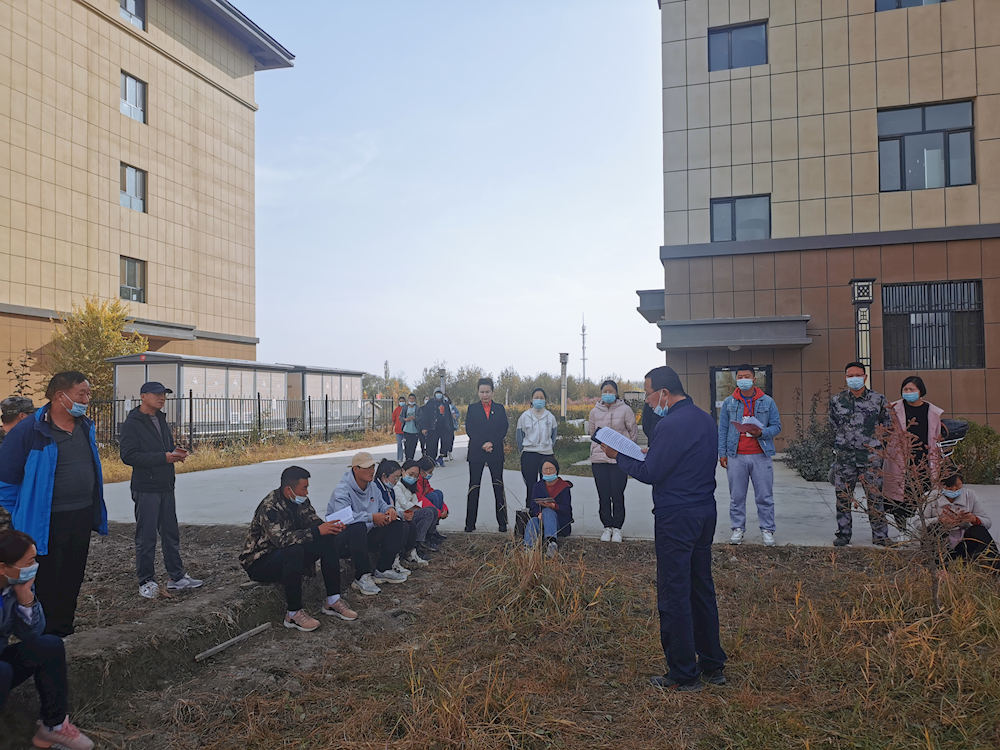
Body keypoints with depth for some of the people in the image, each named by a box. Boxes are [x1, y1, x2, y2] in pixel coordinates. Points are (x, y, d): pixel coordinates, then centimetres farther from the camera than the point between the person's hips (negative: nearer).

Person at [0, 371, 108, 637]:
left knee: (72, 579, 16)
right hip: (48, 523, -6)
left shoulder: (86, 427, 6)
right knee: (47, 584, 5)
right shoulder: (30, 430, -15)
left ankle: (63, 631, 31)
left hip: (83, 517, 6)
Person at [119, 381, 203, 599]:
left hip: (166, 487, 8)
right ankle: (146, 581, 12)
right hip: (146, 489, -8)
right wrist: (164, 457, -22)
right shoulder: (132, 423, -11)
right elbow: (128, 456, -19)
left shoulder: (161, 420, 14)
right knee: (146, 537, 1)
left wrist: (175, 452, 0)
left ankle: (176, 577, 22)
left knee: (171, 533, 13)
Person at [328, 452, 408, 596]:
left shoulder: (372, 486, 7)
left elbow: (381, 504, 18)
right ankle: (362, 577, -26)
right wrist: (371, 517, -36)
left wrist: (390, 509, -8)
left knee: (397, 524, -4)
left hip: (366, 537, 8)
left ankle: (382, 570, 1)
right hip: (344, 541, -8)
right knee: (358, 527, -40)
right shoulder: (342, 491, -19)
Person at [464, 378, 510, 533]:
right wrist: (483, 444, -12)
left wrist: (492, 443, -11)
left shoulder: (500, 409, 10)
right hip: (476, 452, 0)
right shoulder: (472, 409, 7)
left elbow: (503, 430, 3)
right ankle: (470, 524, 7)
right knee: (474, 487, 2)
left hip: (496, 452, 0)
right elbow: (469, 429, -1)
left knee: (499, 488, 1)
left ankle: (502, 523, 5)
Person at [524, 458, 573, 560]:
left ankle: (551, 542, -60)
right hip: (541, 520, 2)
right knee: (532, 521, -33)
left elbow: (566, 509, -6)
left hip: (560, 523, -2)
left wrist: (553, 505, -28)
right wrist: (539, 514, -20)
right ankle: (528, 549, -61)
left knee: (548, 511, -35)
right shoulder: (538, 486, 16)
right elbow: (533, 505, 5)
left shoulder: (564, 487, 6)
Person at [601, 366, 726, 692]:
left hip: (676, 518, -9)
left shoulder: (671, 424, -19)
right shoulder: (705, 419, 10)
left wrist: (619, 456, -3)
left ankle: (684, 674, 9)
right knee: (702, 588, 17)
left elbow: (650, 474, -16)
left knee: (674, 594, 0)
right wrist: (652, 453, 13)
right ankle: (713, 665, 27)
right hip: (705, 511, 9)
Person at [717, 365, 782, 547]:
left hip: (761, 455, -1)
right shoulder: (728, 402, 8)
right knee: (737, 496, 6)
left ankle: (767, 530, 14)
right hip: (736, 456, 1)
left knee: (765, 496, 3)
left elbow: (776, 426, 5)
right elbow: (722, 430, 8)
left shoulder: (767, 402, 6)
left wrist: (761, 433, -15)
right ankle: (738, 529, 16)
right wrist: (722, 453, 2)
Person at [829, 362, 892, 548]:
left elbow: (888, 425, 11)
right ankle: (843, 535, 15)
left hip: (871, 457, -1)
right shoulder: (837, 400, 7)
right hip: (844, 456, 2)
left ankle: (880, 537, 13)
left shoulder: (878, 399, 3)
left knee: (875, 497, 1)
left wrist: (873, 438, 3)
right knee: (843, 497, 5)